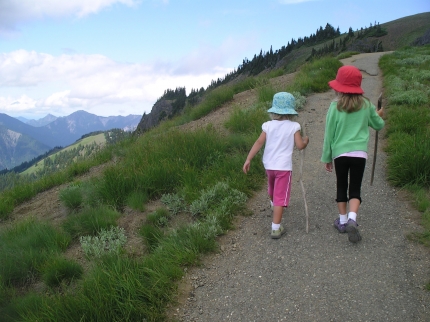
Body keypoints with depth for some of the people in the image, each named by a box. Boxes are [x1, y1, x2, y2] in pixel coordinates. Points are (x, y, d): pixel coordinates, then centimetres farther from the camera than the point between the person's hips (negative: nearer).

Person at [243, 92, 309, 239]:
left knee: (272, 188, 31)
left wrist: (248, 159, -9)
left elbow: (259, 143, -9)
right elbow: (300, 145, -11)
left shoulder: (268, 125, -3)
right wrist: (306, 140, 11)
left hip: (269, 165, 4)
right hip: (284, 166, -4)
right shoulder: (293, 126, -9)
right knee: (280, 196, -3)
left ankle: (273, 204, 60)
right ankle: (276, 228, -7)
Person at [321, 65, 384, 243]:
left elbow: (329, 134, -2)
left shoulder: (335, 106, -5)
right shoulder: (366, 105, 1)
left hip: (340, 153, -1)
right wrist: (379, 115, 38)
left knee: (341, 187, 15)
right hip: (359, 153, 1)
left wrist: (326, 157, 7)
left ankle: (343, 221, 21)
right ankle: (352, 219, -12)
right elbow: (378, 125, 15)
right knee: (355, 188, 7)